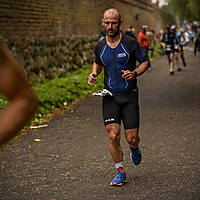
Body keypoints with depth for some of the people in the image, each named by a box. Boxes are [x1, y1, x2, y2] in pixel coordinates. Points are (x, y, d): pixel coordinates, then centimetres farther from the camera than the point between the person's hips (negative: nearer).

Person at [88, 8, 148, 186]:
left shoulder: (131, 43, -6)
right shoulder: (99, 47, 4)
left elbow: (145, 62, 3)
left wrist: (134, 73, -17)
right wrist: (94, 74, 2)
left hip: (129, 96, -2)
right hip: (110, 96, 2)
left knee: (132, 138, -2)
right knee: (113, 136, -8)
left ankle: (134, 148, 37)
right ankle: (120, 172, 10)